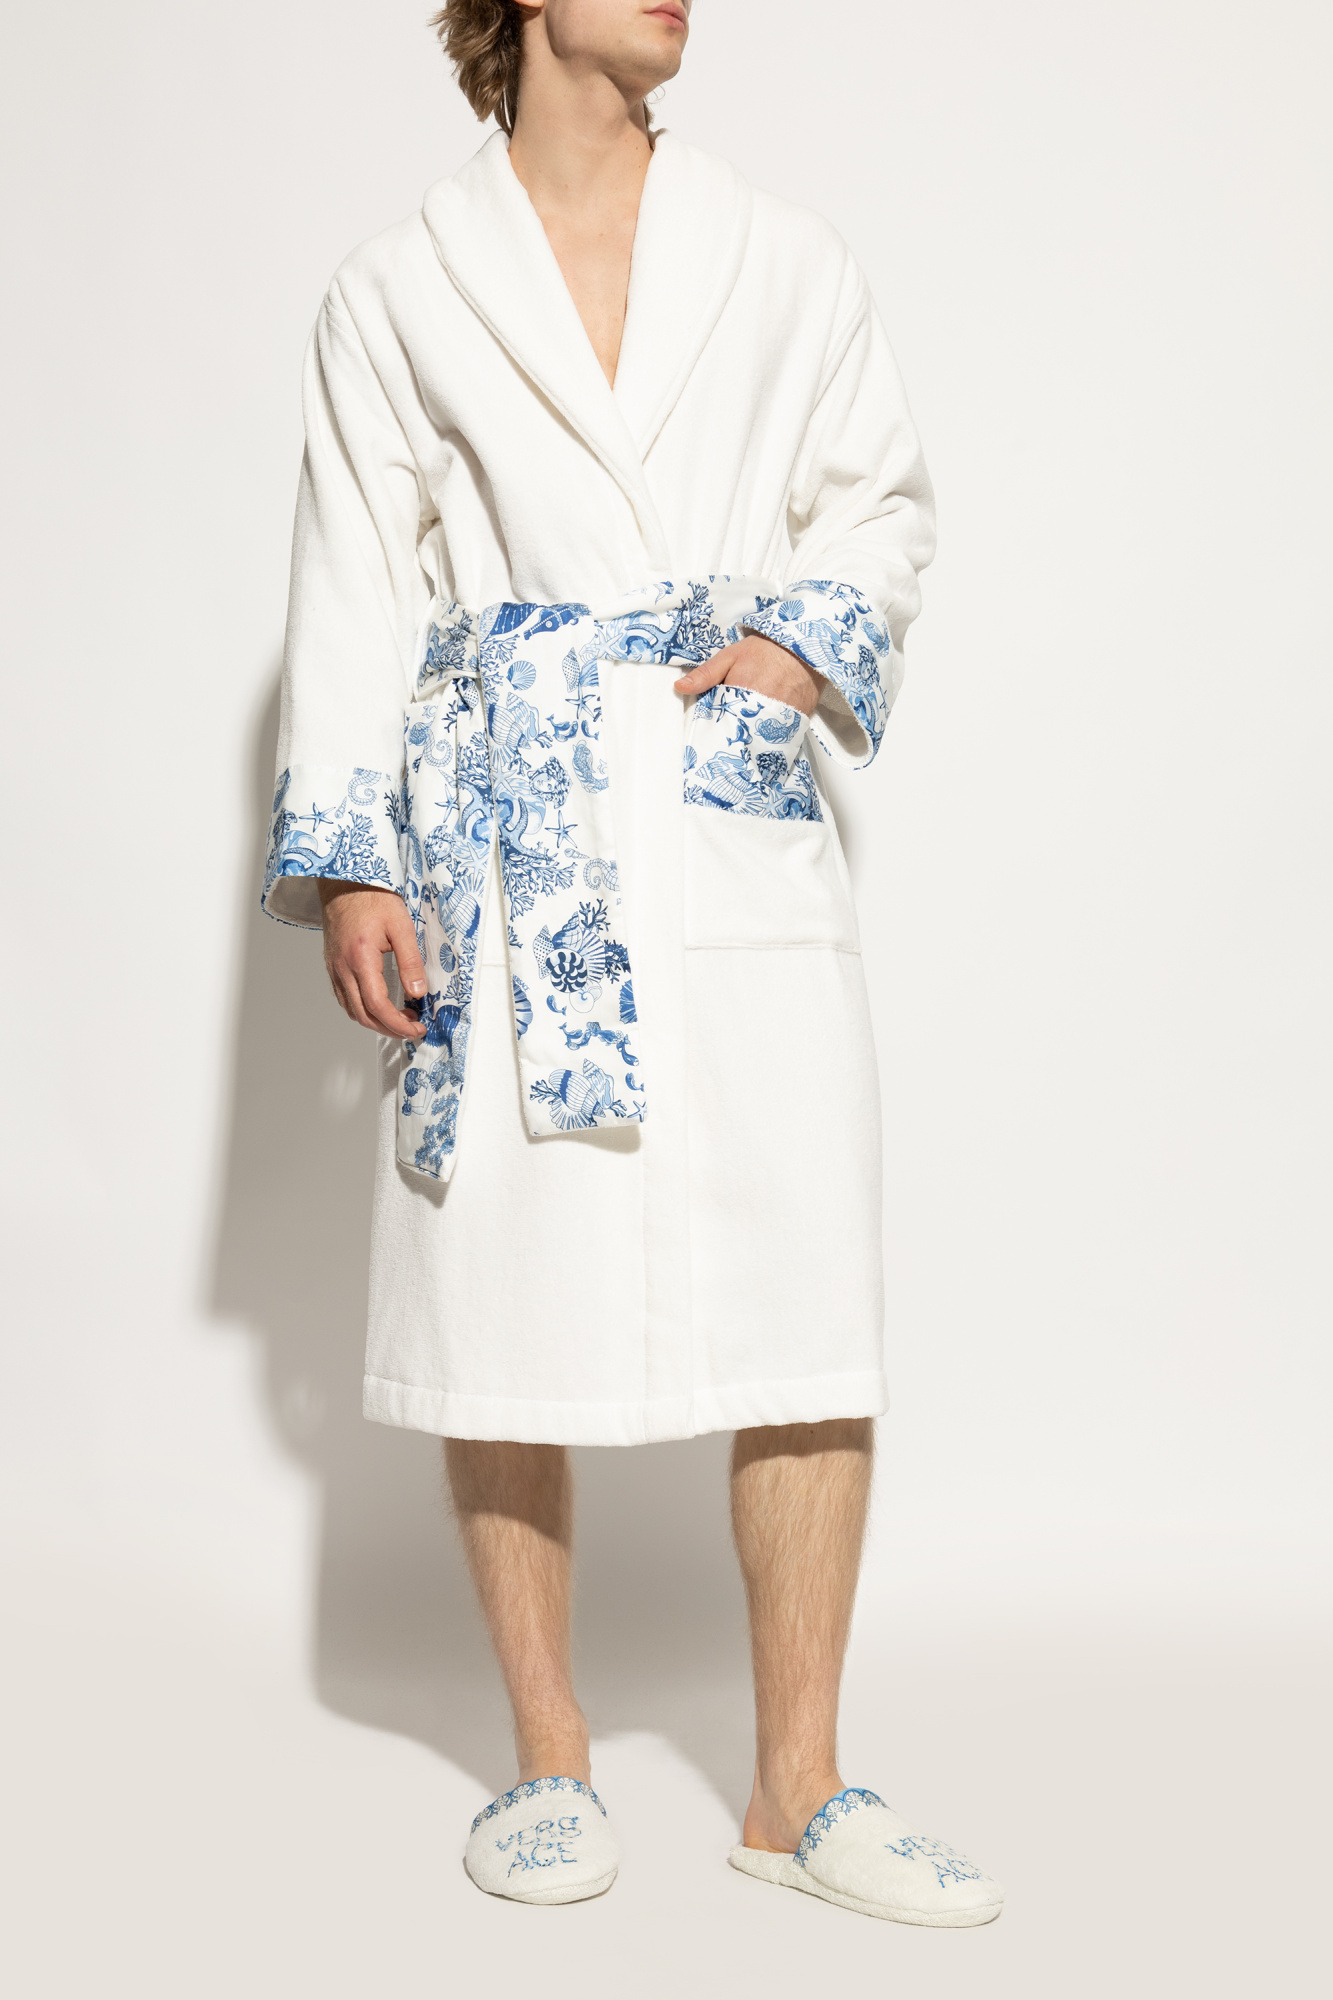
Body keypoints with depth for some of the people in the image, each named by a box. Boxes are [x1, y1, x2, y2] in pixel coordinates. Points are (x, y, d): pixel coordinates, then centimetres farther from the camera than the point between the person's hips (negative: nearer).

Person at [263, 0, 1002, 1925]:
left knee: (810, 1295, -2)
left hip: (746, 823, 2)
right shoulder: (398, 295, 9)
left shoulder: (788, 265, 14)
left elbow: (884, 500, 19)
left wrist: (810, 635, -2)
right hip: (503, 841, -1)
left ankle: (799, 1782, 13)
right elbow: (356, 586, 6)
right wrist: (349, 862, -2)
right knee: (504, 1285, 1)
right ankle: (549, 1755, 19)